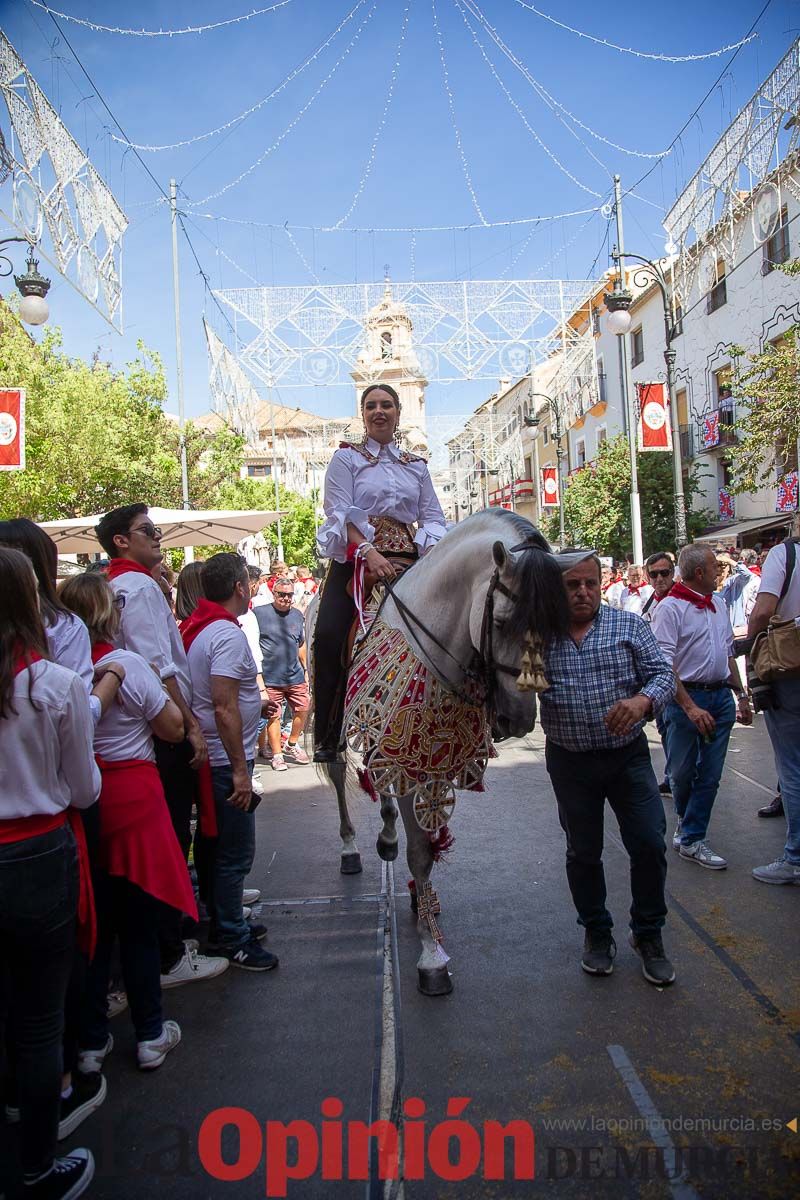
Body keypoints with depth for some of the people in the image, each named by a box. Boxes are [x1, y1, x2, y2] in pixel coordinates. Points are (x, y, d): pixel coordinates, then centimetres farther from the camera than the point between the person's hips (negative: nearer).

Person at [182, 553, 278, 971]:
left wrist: (255, 702, 26)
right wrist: (240, 769, -24)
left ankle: (225, 923, 34)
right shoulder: (228, 634, -21)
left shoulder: (195, 627, 9)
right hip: (226, 760, -10)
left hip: (208, 757, 10)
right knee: (235, 853, 2)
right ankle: (232, 940, 13)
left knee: (220, 847, 20)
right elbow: (224, 707, -26)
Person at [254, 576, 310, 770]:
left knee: (302, 710, 7)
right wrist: (257, 674, -7)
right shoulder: (260, 613, -5)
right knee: (274, 715, 1)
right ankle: (277, 754, 15)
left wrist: (305, 670, 19)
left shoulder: (297, 615, 10)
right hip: (270, 678, -5)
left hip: (295, 676, 5)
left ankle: (292, 746, 28)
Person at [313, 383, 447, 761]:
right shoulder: (347, 457, 6)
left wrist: (432, 553, -10)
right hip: (355, 559, -3)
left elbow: (433, 518, 12)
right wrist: (369, 552, -22)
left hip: (406, 562, 3)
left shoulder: (417, 465, 17)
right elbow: (340, 513, -7)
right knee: (330, 637, -17)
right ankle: (327, 737, -6)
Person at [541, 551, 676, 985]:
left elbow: (662, 674, -5)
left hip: (628, 756, 0)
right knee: (583, 853, 12)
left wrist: (643, 700, -25)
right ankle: (596, 933, 34)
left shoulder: (629, 625, -1)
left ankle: (648, 934, 24)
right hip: (570, 762, 0)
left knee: (650, 846, 1)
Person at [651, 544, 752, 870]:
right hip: (687, 697, -6)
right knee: (682, 772, 5)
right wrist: (690, 707, -23)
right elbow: (664, 665, -17)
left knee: (710, 775, 6)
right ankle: (685, 819, 33)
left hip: (721, 696, 7)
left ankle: (691, 839, 15)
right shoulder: (670, 608, -11)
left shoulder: (718, 605, 12)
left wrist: (741, 695, 17)